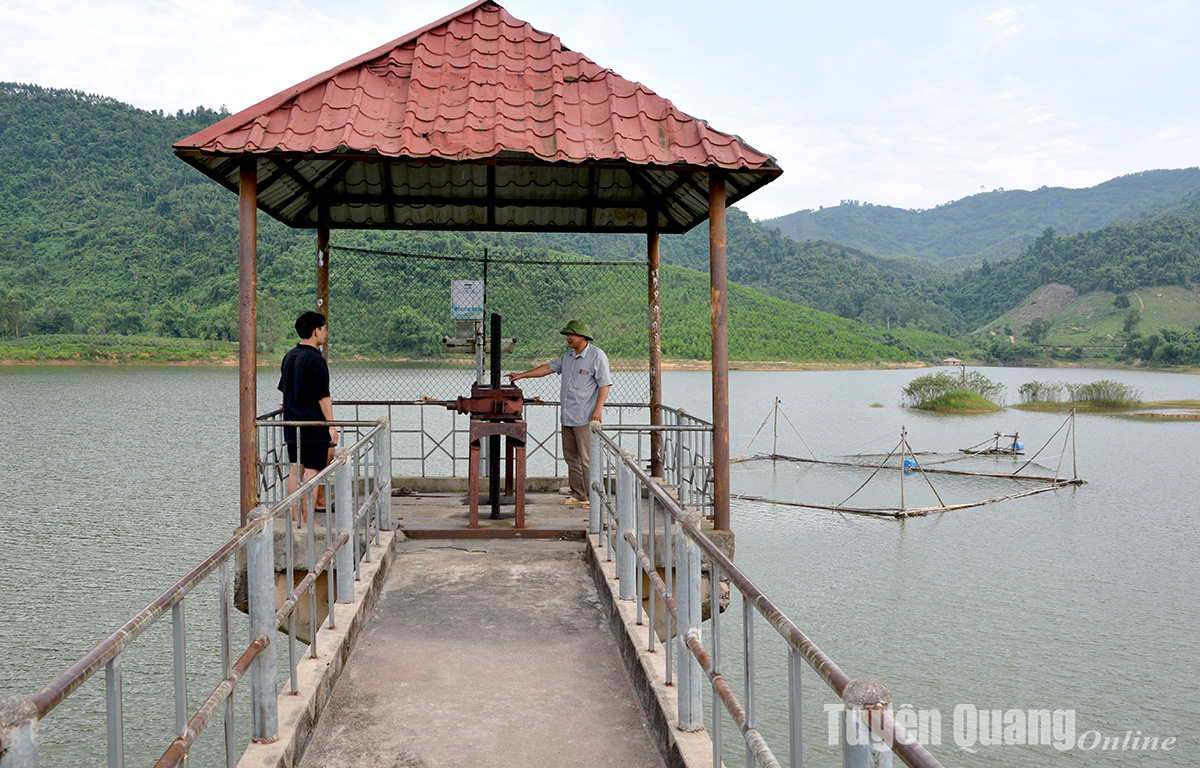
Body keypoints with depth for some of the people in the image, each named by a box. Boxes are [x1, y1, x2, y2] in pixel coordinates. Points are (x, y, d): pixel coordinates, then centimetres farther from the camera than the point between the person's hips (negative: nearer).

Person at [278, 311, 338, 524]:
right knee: (311, 471, -3)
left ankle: (296, 518, 17)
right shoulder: (315, 360, -14)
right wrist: (331, 424, -13)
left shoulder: (289, 356, 10)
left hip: (291, 424, 8)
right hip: (313, 423, -8)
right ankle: (308, 520, -1)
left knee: (295, 470, 12)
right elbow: (323, 396, -16)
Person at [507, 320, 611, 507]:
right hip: (568, 417, 8)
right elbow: (549, 368, 23)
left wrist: (598, 409, -19)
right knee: (571, 456, 10)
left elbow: (605, 383, -11)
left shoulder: (597, 355, -7)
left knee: (587, 458, -9)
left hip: (586, 417, -8)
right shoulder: (568, 356, 17)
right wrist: (521, 375, 20)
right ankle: (578, 494, 17)